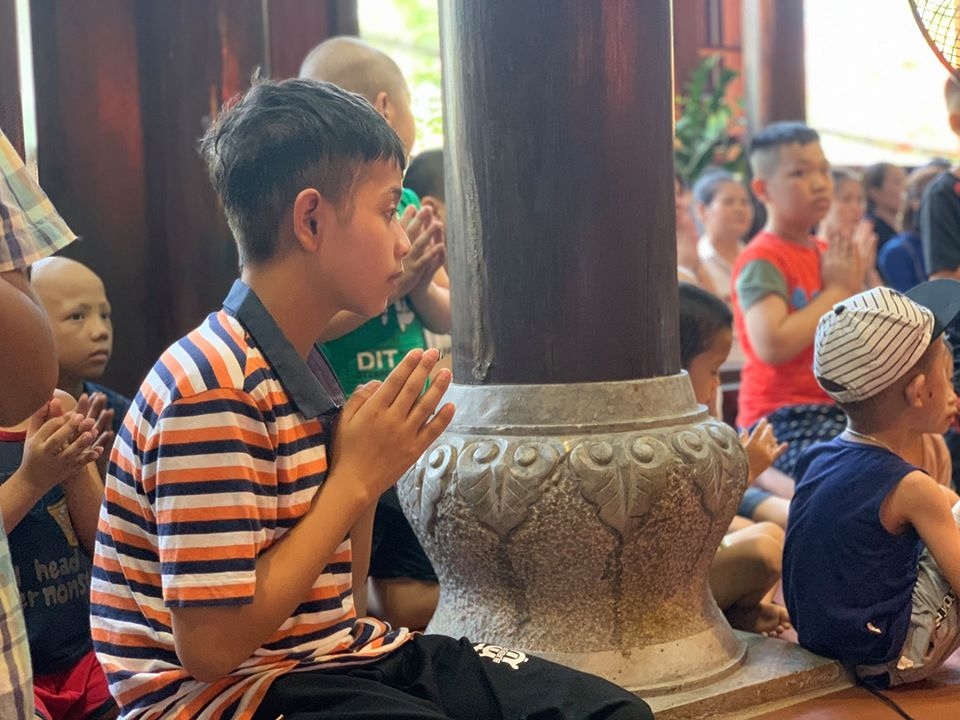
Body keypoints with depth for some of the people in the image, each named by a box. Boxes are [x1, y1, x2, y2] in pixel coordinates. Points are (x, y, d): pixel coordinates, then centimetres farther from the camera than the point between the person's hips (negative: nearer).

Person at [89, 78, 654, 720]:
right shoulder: (213, 389, -20)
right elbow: (211, 646, -23)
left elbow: (339, 610, 11)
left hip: (339, 654, 8)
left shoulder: (304, 375, 8)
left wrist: (368, 472, -4)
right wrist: (354, 477, -18)